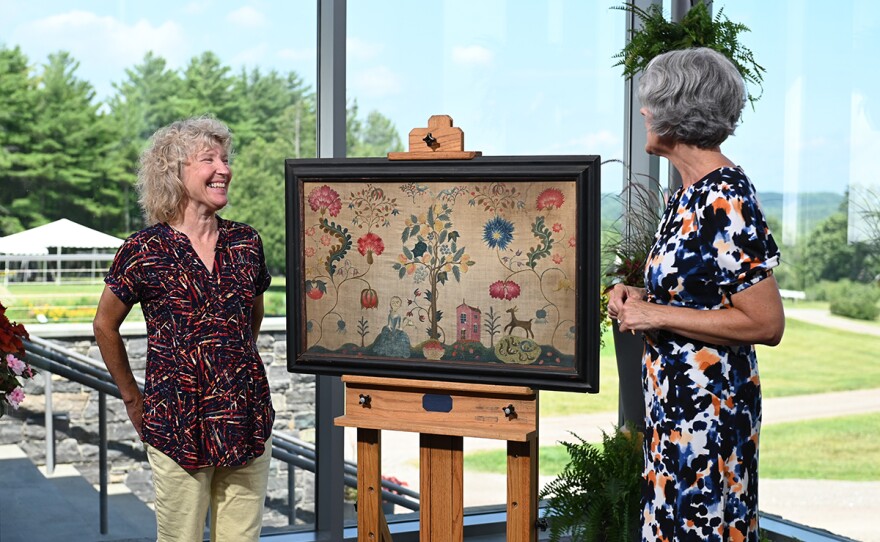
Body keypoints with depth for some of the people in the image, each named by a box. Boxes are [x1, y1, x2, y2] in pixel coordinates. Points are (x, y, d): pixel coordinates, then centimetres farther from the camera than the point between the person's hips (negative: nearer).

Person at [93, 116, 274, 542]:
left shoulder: (245, 243, 5)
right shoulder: (145, 250, -6)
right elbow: (105, 325, 7)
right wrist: (132, 399, 10)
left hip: (248, 425, 4)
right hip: (177, 428, -3)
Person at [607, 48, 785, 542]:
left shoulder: (726, 201, -21)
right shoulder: (692, 191, 9)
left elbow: (767, 323, -22)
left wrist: (657, 316, -19)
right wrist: (644, 298, 3)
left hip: (708, 409, -9)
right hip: (676, 403, 9)